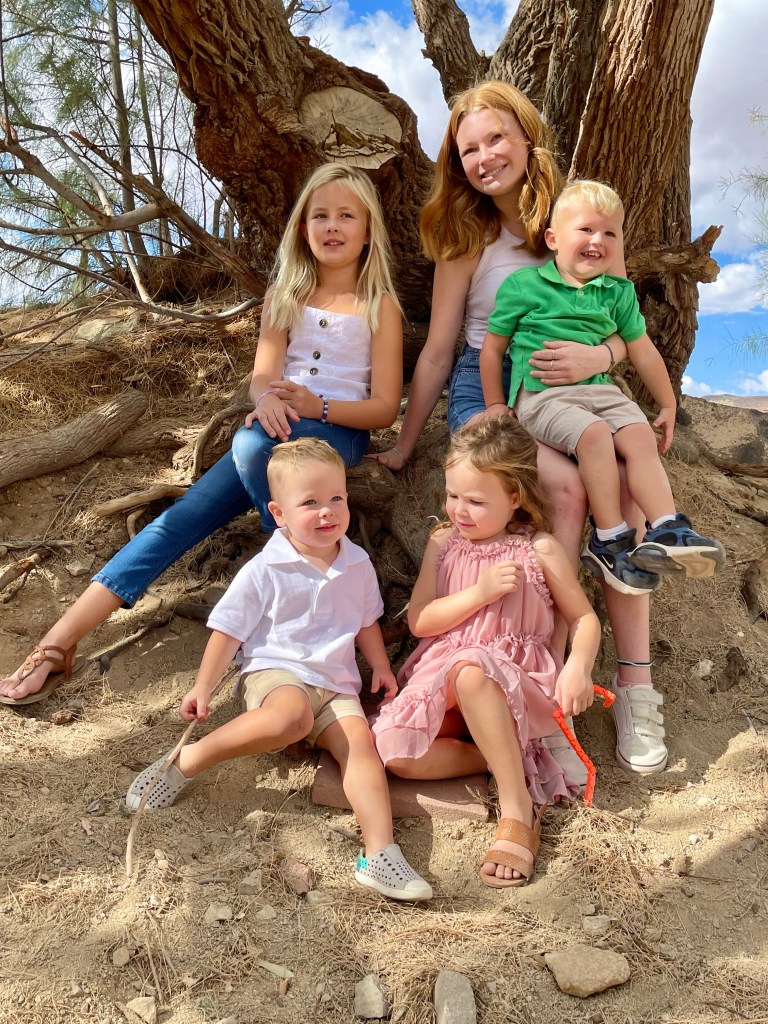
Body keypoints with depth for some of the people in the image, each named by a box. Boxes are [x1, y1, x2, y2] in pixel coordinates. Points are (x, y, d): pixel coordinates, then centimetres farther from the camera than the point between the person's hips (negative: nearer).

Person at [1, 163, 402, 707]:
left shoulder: (380, 305, 4)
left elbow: (385, 407, -2)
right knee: (187, 515, -17)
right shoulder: (285, 295, 14)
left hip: (339, 428, -3)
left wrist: (317, 406, -19)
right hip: (278, 427, 3)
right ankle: (61, 639, -19)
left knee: (251, 447, -37)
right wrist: (268, 400, -24)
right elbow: (262, 377, 2)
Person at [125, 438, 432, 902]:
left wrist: (382, 668, 15)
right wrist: (203, 688, -5)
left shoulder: (358, 565, 9)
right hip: (274, 672, -4)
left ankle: (381, 853, -29)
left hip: (336, 685, 4)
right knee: (292, 715, -37)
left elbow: (367, 621, 24)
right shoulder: (264, 572, -5)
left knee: (360, 739, -23)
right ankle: (186, 762, -21)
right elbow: (228, 631, -1)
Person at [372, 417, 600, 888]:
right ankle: (514, 756, -10)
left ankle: (518, 808, -27)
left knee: (470, 671, -41)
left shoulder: (540, 550, -2)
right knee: (394, 750, -24)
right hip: (443, 679, 4)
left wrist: (579, 666, -19)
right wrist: (481, 591, -14)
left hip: (515, 680, -3)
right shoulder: (444, 543, 6)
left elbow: (584, 618, 3)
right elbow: (419, 620, 0)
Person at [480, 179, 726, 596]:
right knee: (595, 434, -30)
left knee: (640, 437, -21)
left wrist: (668, 405, 25)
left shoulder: (618, 292, 16)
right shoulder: (524, 284, 3)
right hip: (542, 395, -5)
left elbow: (643, 350, 22)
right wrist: (495, 405, 3)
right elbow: (492, 347, 6)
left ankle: (668, 530, -25)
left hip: (600, 390, 5)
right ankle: (610, 540, -23)